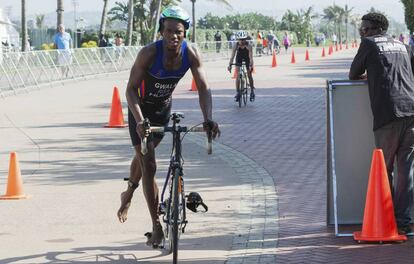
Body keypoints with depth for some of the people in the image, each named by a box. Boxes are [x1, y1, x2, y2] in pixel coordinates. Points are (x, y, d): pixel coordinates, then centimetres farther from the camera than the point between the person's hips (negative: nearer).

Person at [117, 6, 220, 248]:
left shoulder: (191, 54, -22)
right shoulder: (149, 53, -32)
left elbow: (204, 88, -21)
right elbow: (131, 89, -29)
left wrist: (209, 119, -36)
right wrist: (139, 121, -43)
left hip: (163, 109, 4)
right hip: (141, 109, -4)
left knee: (144, 154, 25)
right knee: (149, 166, -10)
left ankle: (129, 193, 54)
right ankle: (157, 226, -7)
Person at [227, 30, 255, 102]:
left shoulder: (248, 45, -33)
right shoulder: (236, 45, -29)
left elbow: (250, 56, -38)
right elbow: (232, 55, -34)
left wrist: (251, 65, -51)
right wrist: (230, 65, -45)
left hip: (247, 58, -1)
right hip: (239, 59, 1)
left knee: (249, 75, -1)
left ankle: (252, 91, 15)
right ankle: (237, 93, -5)